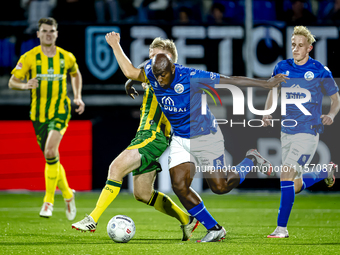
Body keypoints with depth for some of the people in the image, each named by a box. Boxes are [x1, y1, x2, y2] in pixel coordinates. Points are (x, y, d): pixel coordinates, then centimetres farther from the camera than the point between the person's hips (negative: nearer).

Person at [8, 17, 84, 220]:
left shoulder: (67, 57, 1)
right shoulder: (29, 57, -5)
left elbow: (76, 74, 22)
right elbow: (12, 82, -4)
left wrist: (78, 97, 11)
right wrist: (25, 85, -25)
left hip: (60, 111, -2)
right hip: (39, 114, 2)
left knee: (51, 152, -23)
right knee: (51, 158, 10)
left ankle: (49, 200, -14)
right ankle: (68, 194, 33)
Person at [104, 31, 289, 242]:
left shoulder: (191, 77, -25)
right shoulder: (152, 73, -9)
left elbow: (231, 81, -20)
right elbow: (130, 72, 13)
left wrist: (266, 84, -19)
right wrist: (115, 46, 15)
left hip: (205, 136, -5)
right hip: (180, 139, 5)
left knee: (220, 187, -8)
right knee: (179, 186, -10)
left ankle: (252, 161, 21)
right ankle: (215, 229, 3)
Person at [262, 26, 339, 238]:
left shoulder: (320, 71, -6)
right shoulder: (283, 68, 4)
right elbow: (273, 91, 18)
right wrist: (267, 113, 0)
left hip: (308, 132, -6)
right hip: (287, 131, 6)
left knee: (286, 175, -21)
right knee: (296, 187, 13)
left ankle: (282, 227, -13)